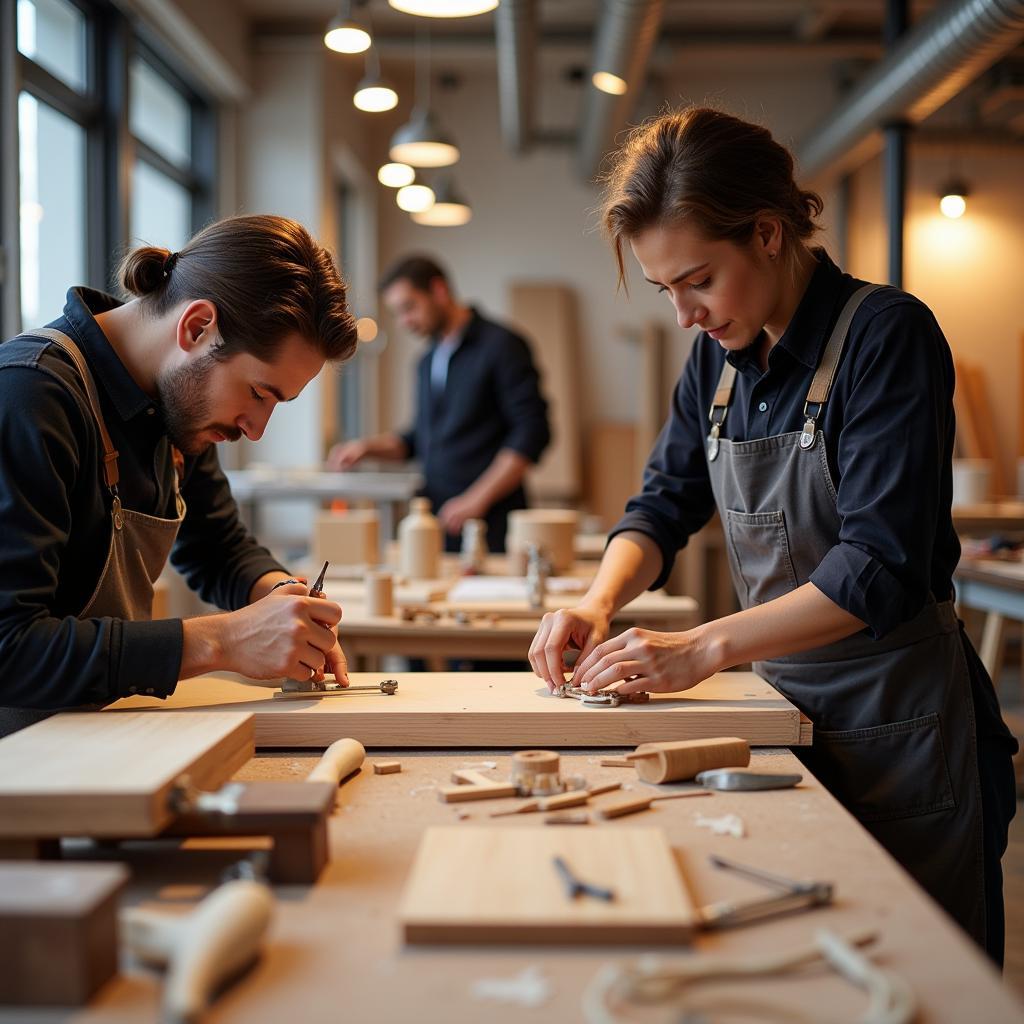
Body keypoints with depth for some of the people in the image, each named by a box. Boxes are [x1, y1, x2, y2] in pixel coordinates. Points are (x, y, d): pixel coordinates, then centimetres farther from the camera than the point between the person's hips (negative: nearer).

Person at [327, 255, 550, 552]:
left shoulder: (501, 346, -5)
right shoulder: (428, 362, 18)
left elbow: (532, 431, -12)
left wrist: (477, 499, -17)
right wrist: (367, 447, 9)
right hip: (436, 522, 6)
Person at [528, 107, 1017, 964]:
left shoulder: (887, 333, -17)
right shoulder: (720, 355, 4)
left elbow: (880, 567, -24)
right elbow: (666, 503, 9)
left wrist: (705, 649, -27)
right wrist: (599, 602, -10)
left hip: (898, 722, -6)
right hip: (782, 701, 6)